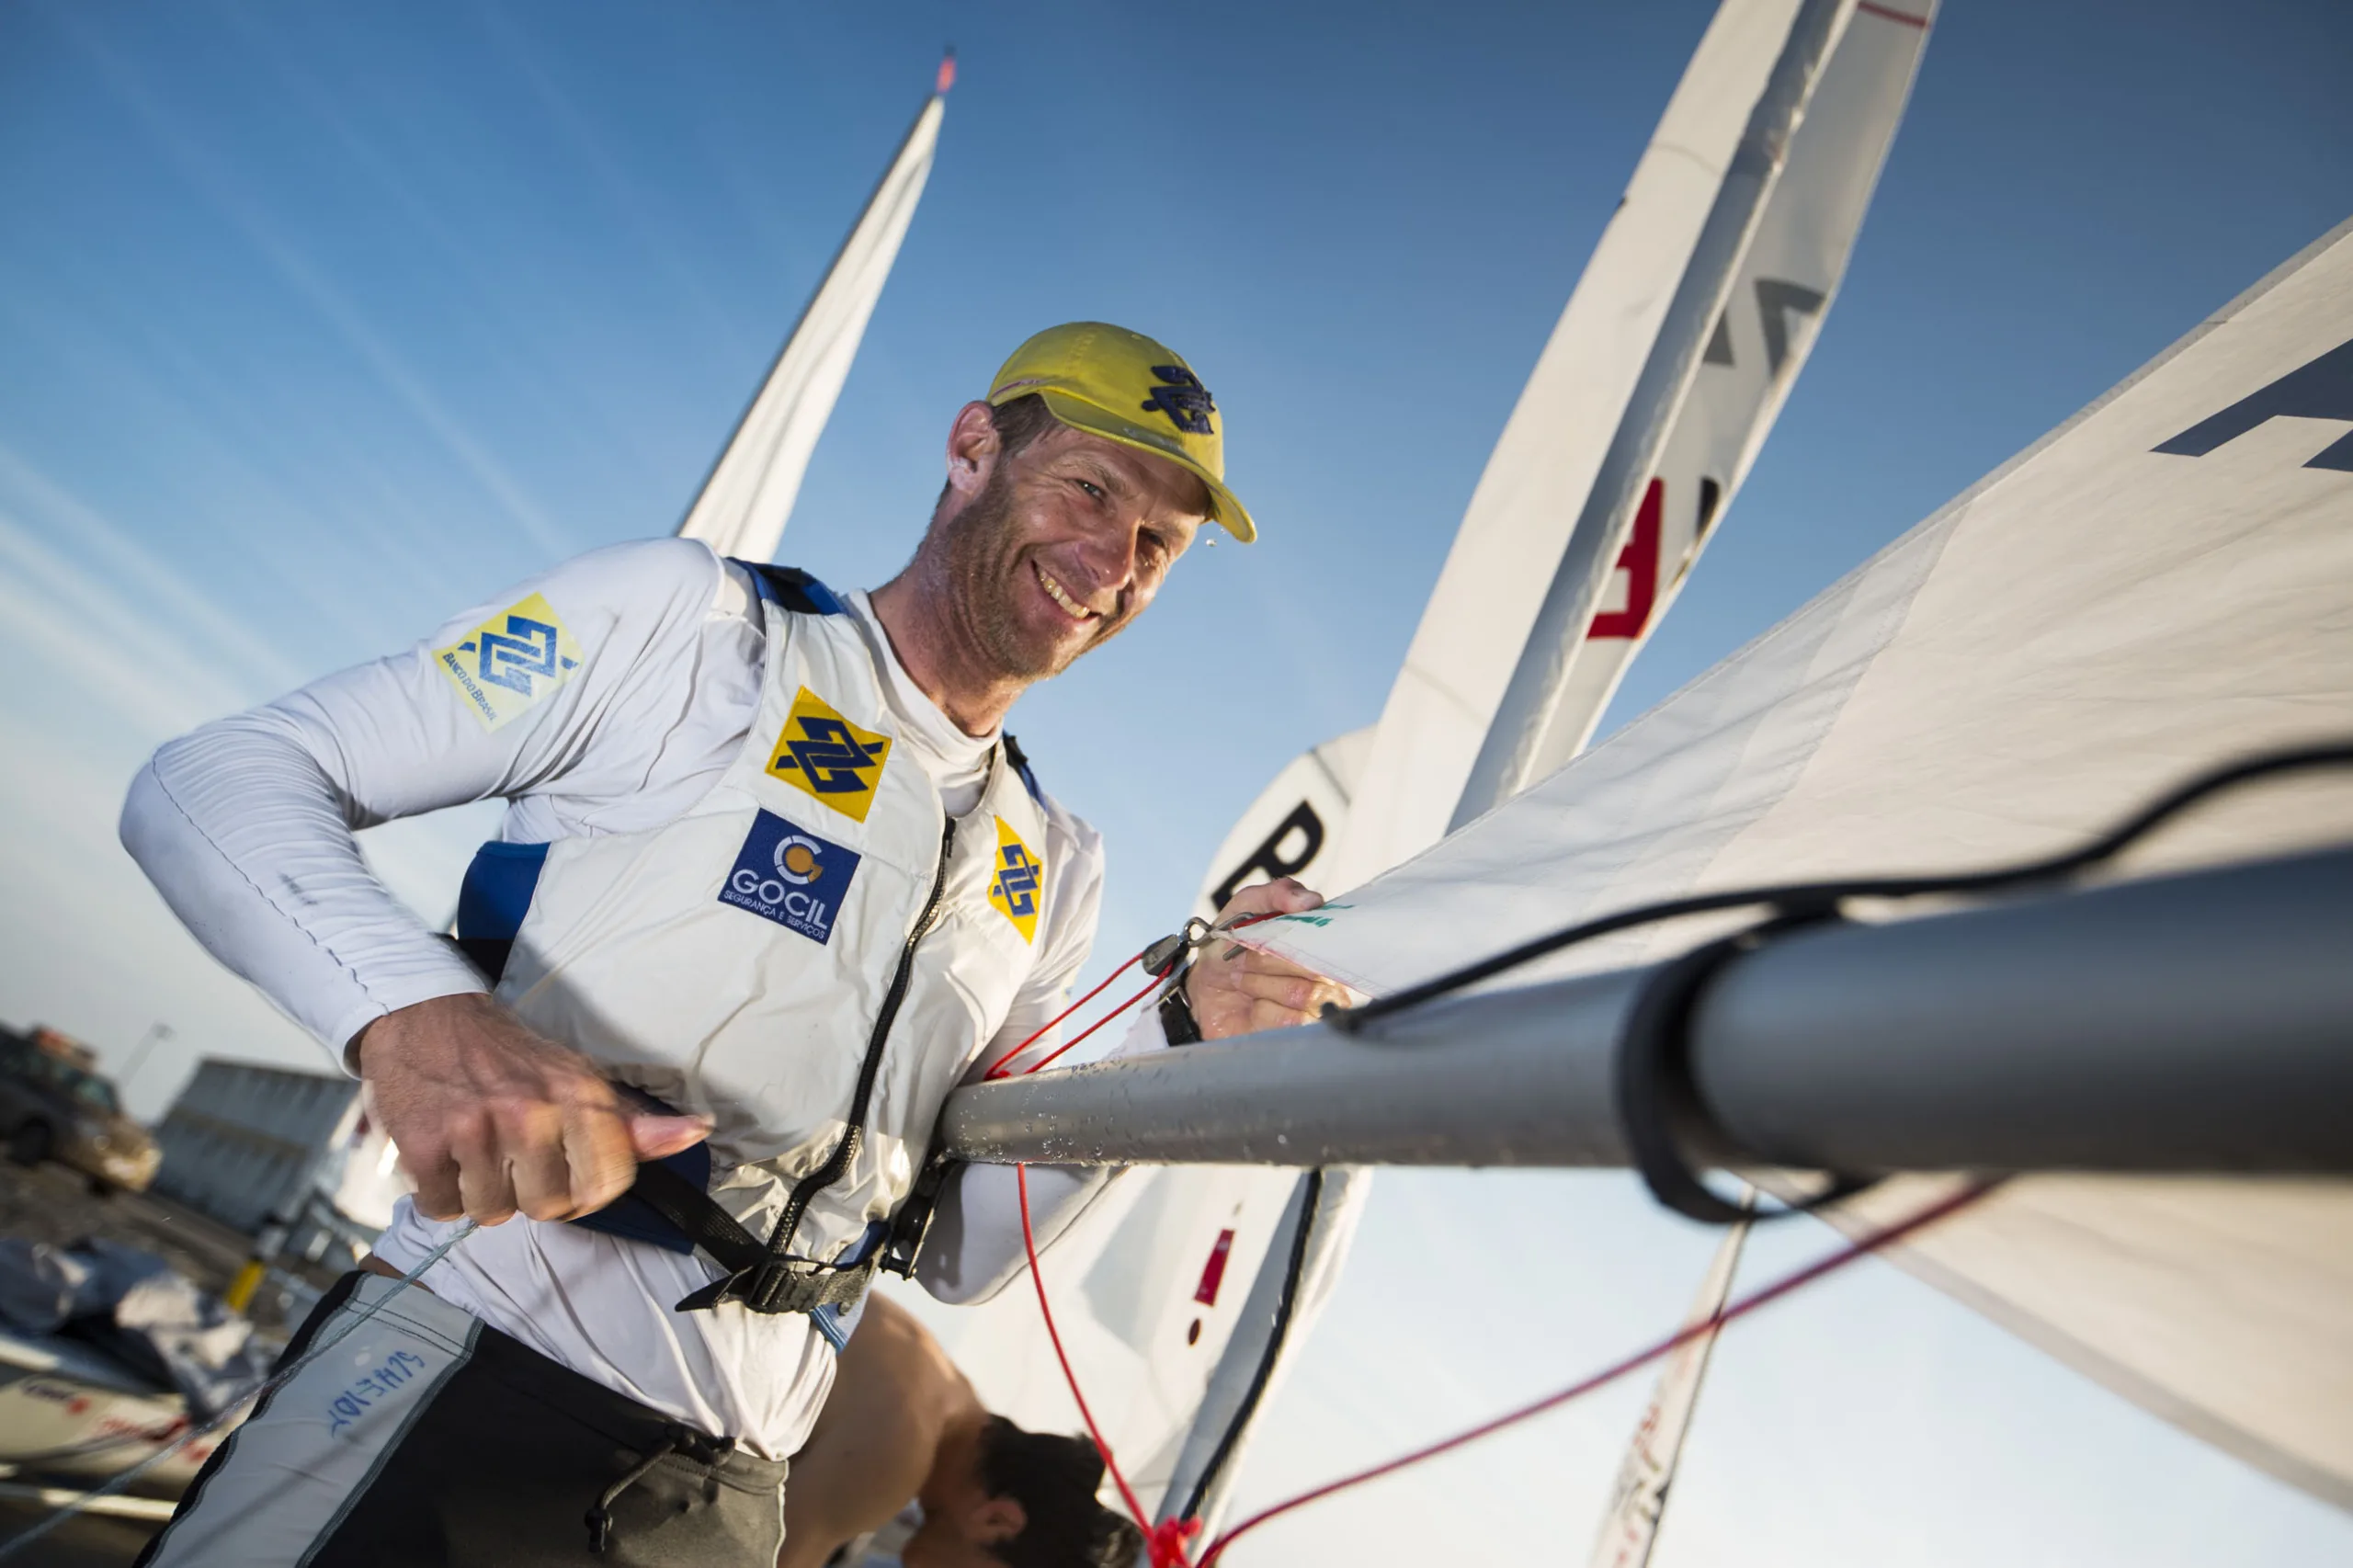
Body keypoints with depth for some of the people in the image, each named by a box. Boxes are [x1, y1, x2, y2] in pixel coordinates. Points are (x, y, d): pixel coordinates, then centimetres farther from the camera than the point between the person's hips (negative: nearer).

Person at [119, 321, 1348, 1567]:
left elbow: (959, 1253, 9)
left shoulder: (1053, 869, 9)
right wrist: (414, 1016, -25)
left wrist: (1180, 1039, -4)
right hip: (468, 1359, -3)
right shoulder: (692, 620, -4)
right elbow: (208, 782, -6)